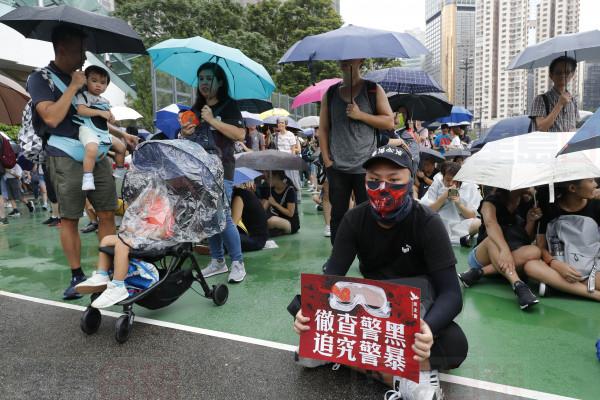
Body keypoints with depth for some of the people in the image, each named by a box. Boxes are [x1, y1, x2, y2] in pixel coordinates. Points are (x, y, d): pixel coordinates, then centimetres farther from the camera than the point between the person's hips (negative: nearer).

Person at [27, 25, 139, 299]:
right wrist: (73, 87, -12)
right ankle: (77, 276, 11)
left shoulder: (80, 77, 17)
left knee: (107, 214, 3)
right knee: (69, 219, 2)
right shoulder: (40, 79, -3)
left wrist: (121, 134, 23)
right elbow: (52, 117, -19)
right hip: (67, 160, -6)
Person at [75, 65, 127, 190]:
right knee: (92, 149, -37)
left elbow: (107, 118, 28)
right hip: (87, 128, -9)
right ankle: (87, 179, -35)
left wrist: (111, 118, 3)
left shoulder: (105, 101, 22)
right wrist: (100, 112, -23)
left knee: (121, 146, 16)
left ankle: (120, 172, 33)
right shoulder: (84, 95, -2)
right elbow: (80, 110, -19)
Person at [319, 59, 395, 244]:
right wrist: (326, 159, 1)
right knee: (338, 214, 7)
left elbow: (389, 122, 0)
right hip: (336, 167, 2)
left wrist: (360, 115, -11)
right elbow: (323, 128, 11)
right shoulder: (330, 93, 12)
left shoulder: (373, 89, 6)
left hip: (365, 166, -2)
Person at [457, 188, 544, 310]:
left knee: (534, 252, -26)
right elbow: (490, 223, -29)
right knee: (493, 238, -35)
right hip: (482, 257, -4)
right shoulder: (492, 201, -6)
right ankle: (518, 286, -52)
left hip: (514, 258, 4)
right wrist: (505, 249, -47)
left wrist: (531, 221, -11)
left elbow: (526, 240, 9)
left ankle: (479, 272, -30)